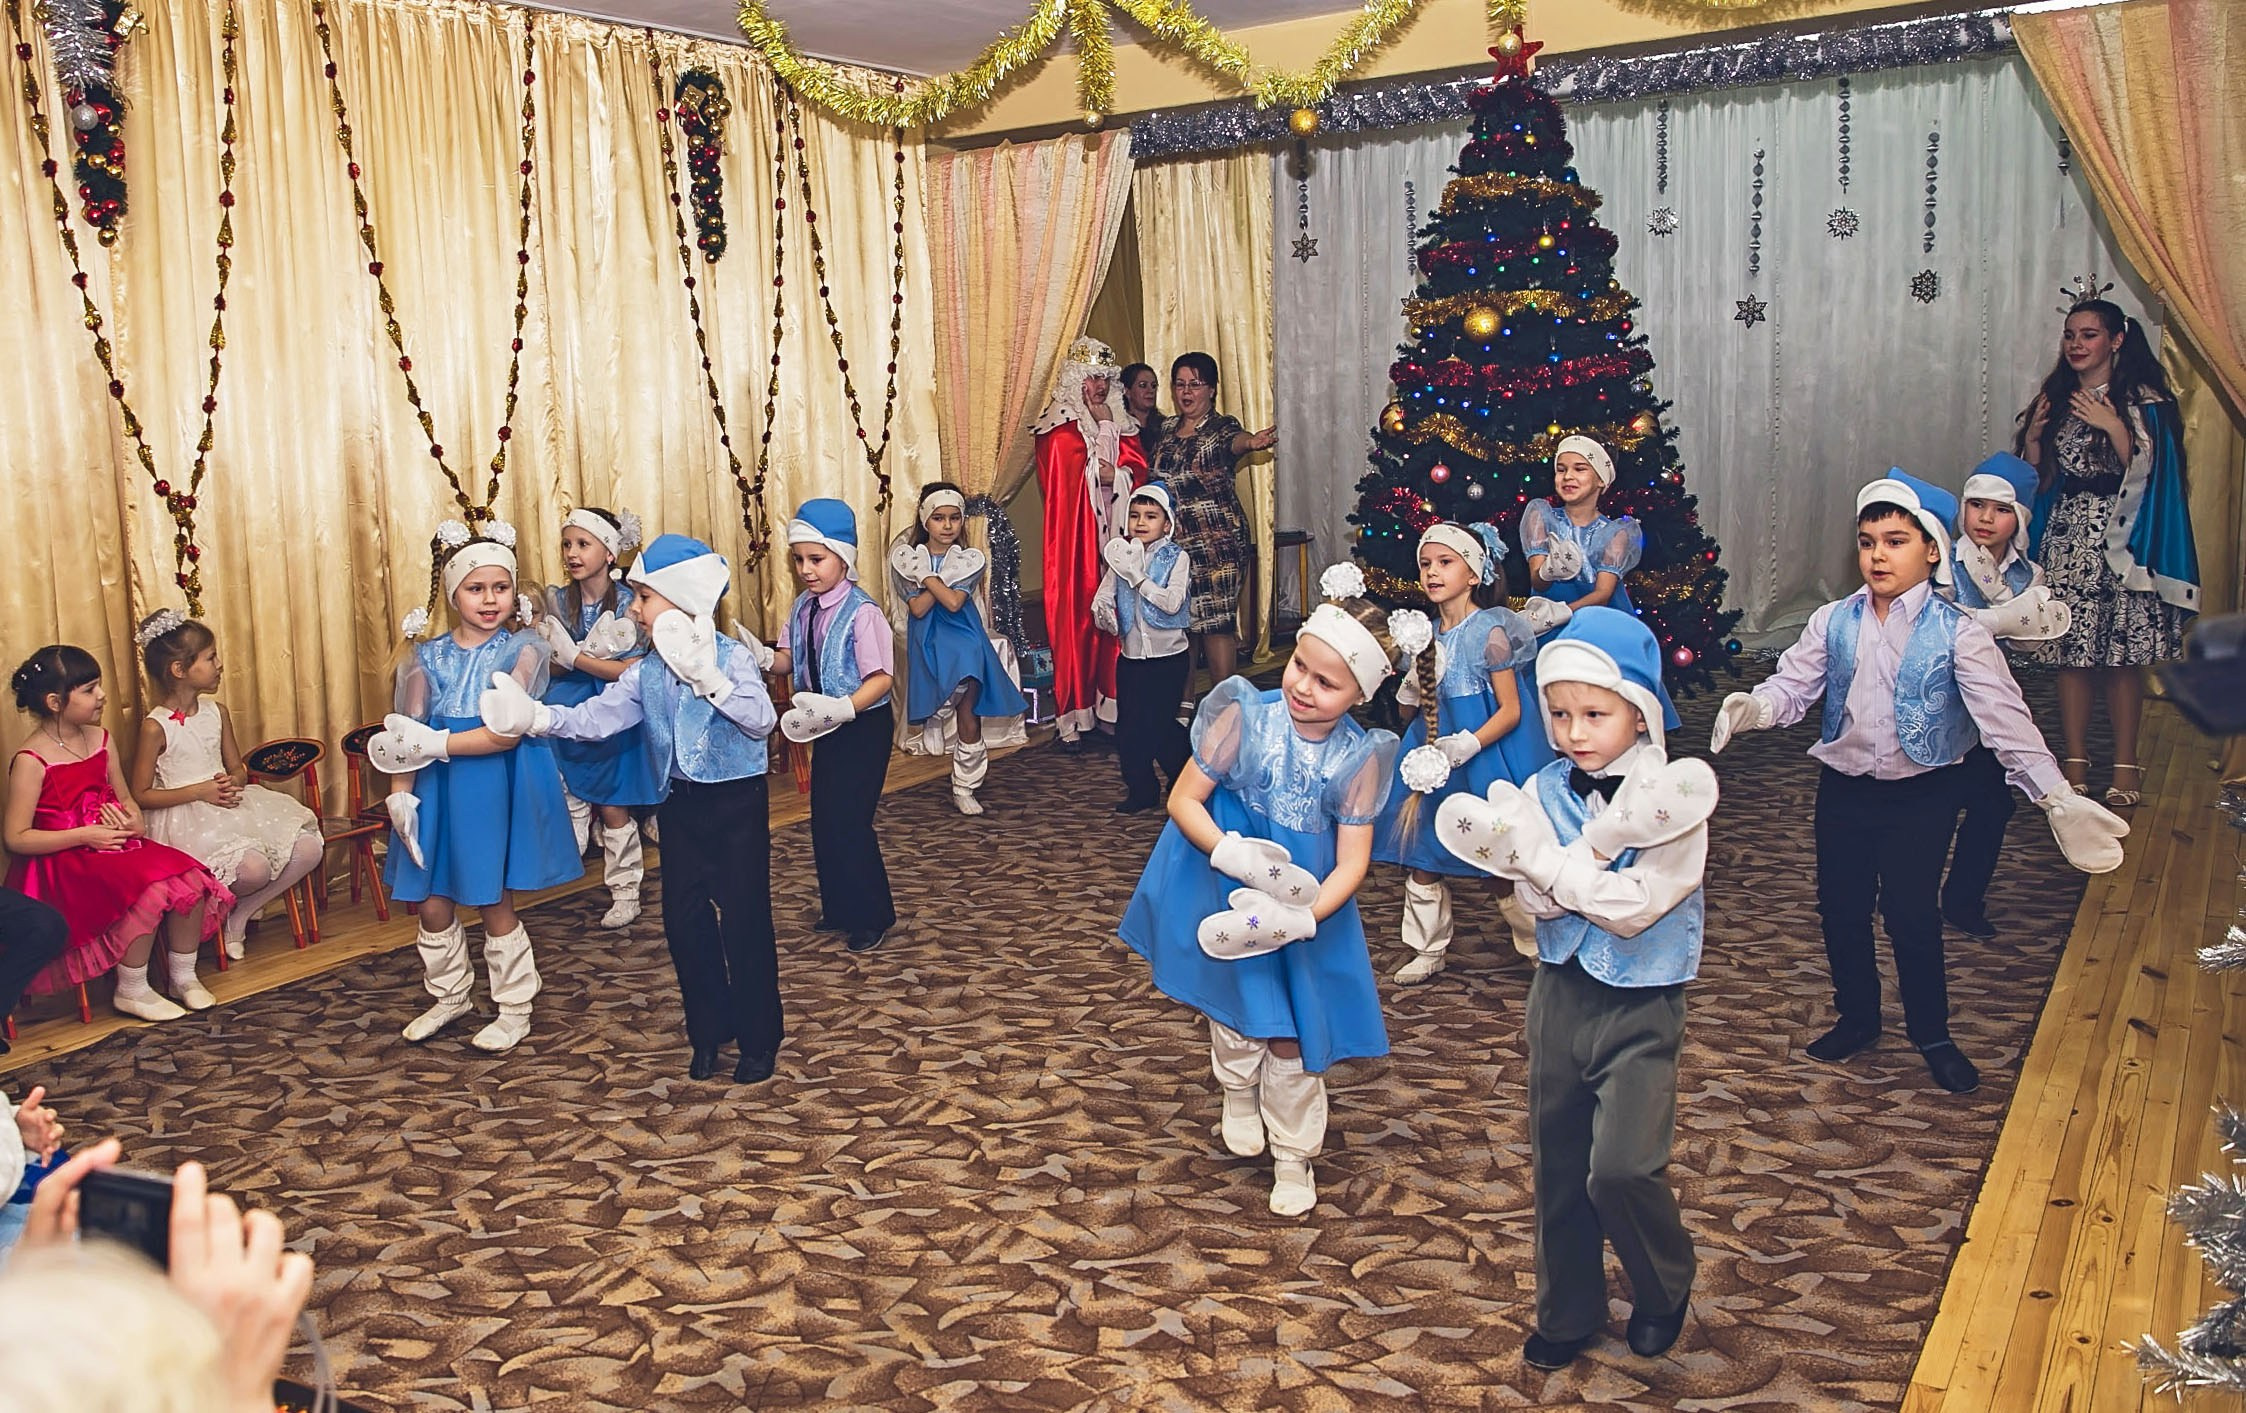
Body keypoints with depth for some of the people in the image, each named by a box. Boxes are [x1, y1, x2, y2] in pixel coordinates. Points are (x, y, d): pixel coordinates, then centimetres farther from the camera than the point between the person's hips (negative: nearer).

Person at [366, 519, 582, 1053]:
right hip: (439, 788, 4)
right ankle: (451, 997, 35)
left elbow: (507, 732, -16)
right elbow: (403, 736, 3)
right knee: (431, 904, 10)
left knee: (495, 904, 5)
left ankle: (515, 1009, 23)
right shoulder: (429, 656, 4)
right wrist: (400, 792, -9)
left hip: (497, 787, -4)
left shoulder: (521, 650, -8)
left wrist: (436, 743, -17)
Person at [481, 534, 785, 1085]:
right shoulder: (644, 673, 3)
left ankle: (759, 1039, 14)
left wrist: (708, 679, -35)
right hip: (680, 806, 5)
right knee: (683, 920, 8)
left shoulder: (732, 657, -12)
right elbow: (598, 717, -8)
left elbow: (761, 720, -26)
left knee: (744, 919, -1)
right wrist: (536, 718, -23)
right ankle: (709, 1029, 26)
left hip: (737, 802, -5)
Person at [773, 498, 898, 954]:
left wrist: (842, 708, -38)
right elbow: (788, 659, 8)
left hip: (864, 726, -8)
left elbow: (881, 677, -24)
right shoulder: (803, 607, 2)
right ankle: (838, 907, 31)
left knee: (850, 819, -5)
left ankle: (870, 916, 12)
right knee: (824, 817, 14)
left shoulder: (860, 612, -21)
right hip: (829, 727, 8)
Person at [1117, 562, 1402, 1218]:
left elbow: (1352, 862, -15)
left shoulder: (1360, 757, -17)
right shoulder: (1245, 716, -20)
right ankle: (1239, 1097, 48)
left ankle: (1293, 1156, 28)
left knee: (1291, 1037, 6)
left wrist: (1303, 917, -30)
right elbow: (1183, 799, -14)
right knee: (1233, 1006, 17)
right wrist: (1232, 852, -30)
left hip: (1304, 905, 0)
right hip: (1226, 892, 0)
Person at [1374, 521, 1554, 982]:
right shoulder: (1426, 634, 5)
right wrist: (1411, 690, -10)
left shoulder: (1489, 631, -13)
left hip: (1486, 759, -6)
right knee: (1421, 859, 8)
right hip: (1433, 754, 6)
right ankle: (1429, 949, 23)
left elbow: (1511, 710, -14)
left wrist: (1467, 746, -25)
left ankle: (1539, 946, 22)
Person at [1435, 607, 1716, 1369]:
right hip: (1561, 993, 4)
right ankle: (1568, 1312, 34)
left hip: (1639, 1008, -4)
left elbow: (1632, 909, -22)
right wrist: (1602, 844, -25)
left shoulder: (1675, 798, -14)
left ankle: (1665, 1290, 17)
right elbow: (1540, 901, -11)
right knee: (1558, 1164, 14)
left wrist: (1536, 850, -21)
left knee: (1622, 1168, -15)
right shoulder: (1547, 790, -2)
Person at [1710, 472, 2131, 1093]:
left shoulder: (1955, 632, -11)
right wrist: (1752, 707, -32)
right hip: (1843, 789, 3)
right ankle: (1857, 1018, 33)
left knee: (1912, 912, 2)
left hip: (1922, 793, -3)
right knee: (1841, 907, 11)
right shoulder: (1833, 623, -2)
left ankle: (1932, 1035, 25)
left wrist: (2056, 796, -27)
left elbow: (2003, 716, -17)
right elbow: (1793, 685, -9)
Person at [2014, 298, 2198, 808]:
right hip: (2068, 533, 4)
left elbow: (2147, 471, -8)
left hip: (2121, 535, -4)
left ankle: (2125, 766, 3)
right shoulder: (2056, 399, 12)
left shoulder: (2141, 399, 0)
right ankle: (2075, 761, 7)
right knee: (2071, 650, 1)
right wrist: (2033, 436, -2)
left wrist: (2113, 425, -15)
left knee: (2122, 652, -5)